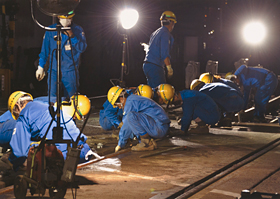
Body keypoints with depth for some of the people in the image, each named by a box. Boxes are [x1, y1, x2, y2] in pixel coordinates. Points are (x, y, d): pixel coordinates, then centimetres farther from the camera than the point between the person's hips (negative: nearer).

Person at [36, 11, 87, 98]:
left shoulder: (78, 30, 1)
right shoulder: (51, 30, 2)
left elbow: (82, 48, -10)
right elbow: (45, 50, 9)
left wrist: (72, 36, -23)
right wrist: (41, 67, 11)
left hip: (70, 71, 0)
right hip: (54, 70, 0)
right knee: (52, 98, -6)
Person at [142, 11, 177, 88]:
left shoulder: (155, 33, 19)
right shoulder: (165, 33, -10)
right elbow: (164, 53, -18)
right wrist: (169, 68, -16)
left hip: (146, 65, 10)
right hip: (155, 66, -10)